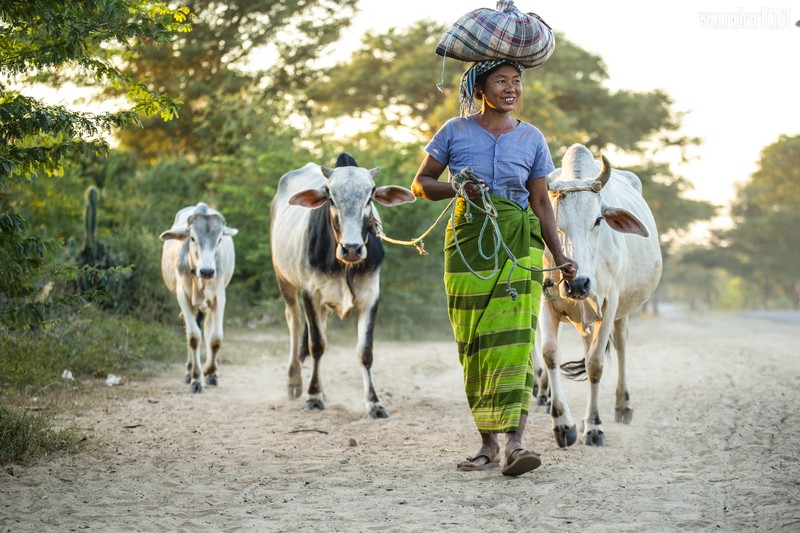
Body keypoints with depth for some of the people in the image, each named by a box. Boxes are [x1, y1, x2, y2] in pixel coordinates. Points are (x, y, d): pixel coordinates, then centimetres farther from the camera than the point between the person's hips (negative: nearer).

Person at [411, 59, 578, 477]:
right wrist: (459, 189, -11)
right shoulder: (455, 132, 5)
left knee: (515, 338, -14)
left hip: (518, 243, 0)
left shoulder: (532, 139, 8)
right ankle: (488, 443, 11)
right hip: (468, 241, 0)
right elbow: (421, 184, 8)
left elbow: (541, 203, 12)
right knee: (474, 343, 2)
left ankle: (513, 442, -21)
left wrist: (560, 257, 5)